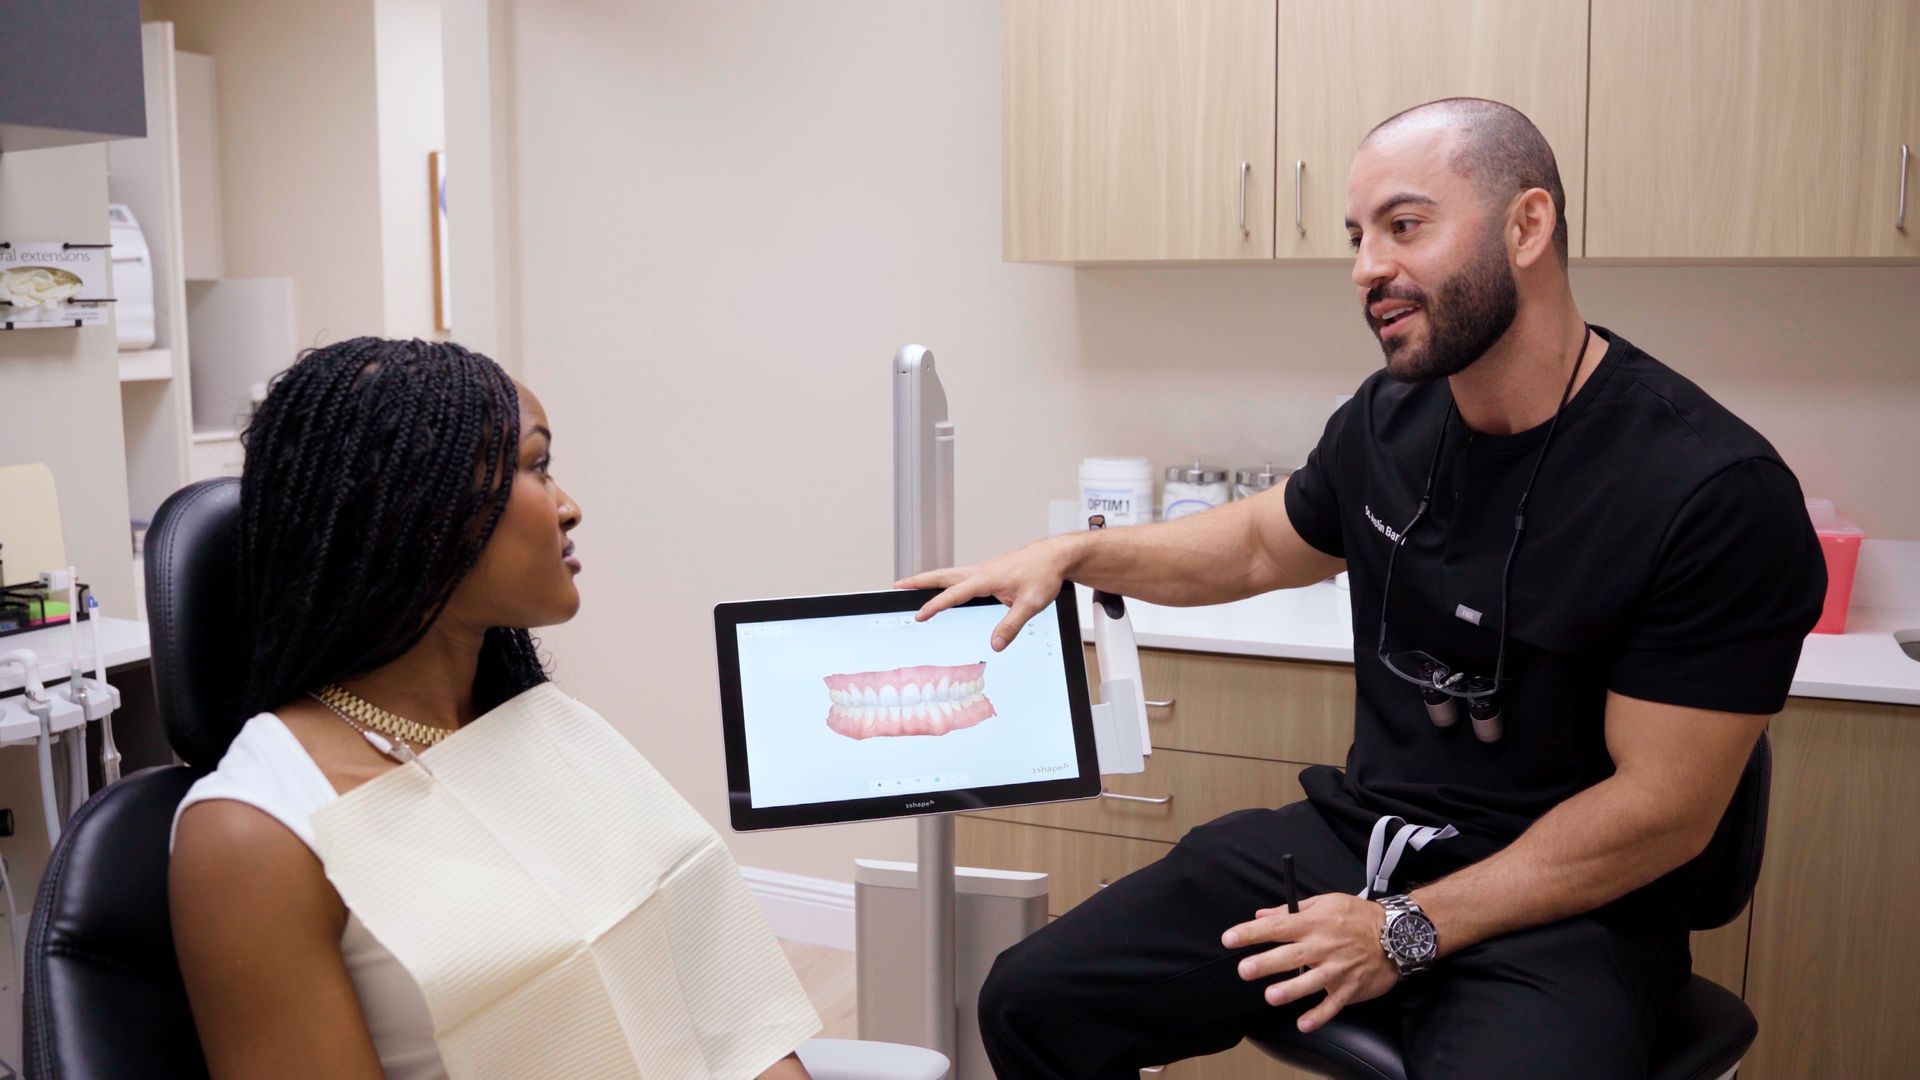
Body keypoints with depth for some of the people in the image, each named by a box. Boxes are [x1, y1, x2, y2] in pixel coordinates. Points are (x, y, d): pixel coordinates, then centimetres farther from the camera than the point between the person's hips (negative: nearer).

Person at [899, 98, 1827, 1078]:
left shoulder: (1717, 492, -18)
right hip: (1354, 836, 5)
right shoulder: (1388, 420, 1)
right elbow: (1264, 541, 20)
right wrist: (1073, 555, 8)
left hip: (1561, 909, -4)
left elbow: (1663, 808, -15)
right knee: (1031, 1001, -6)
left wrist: (1408, 929, -16)